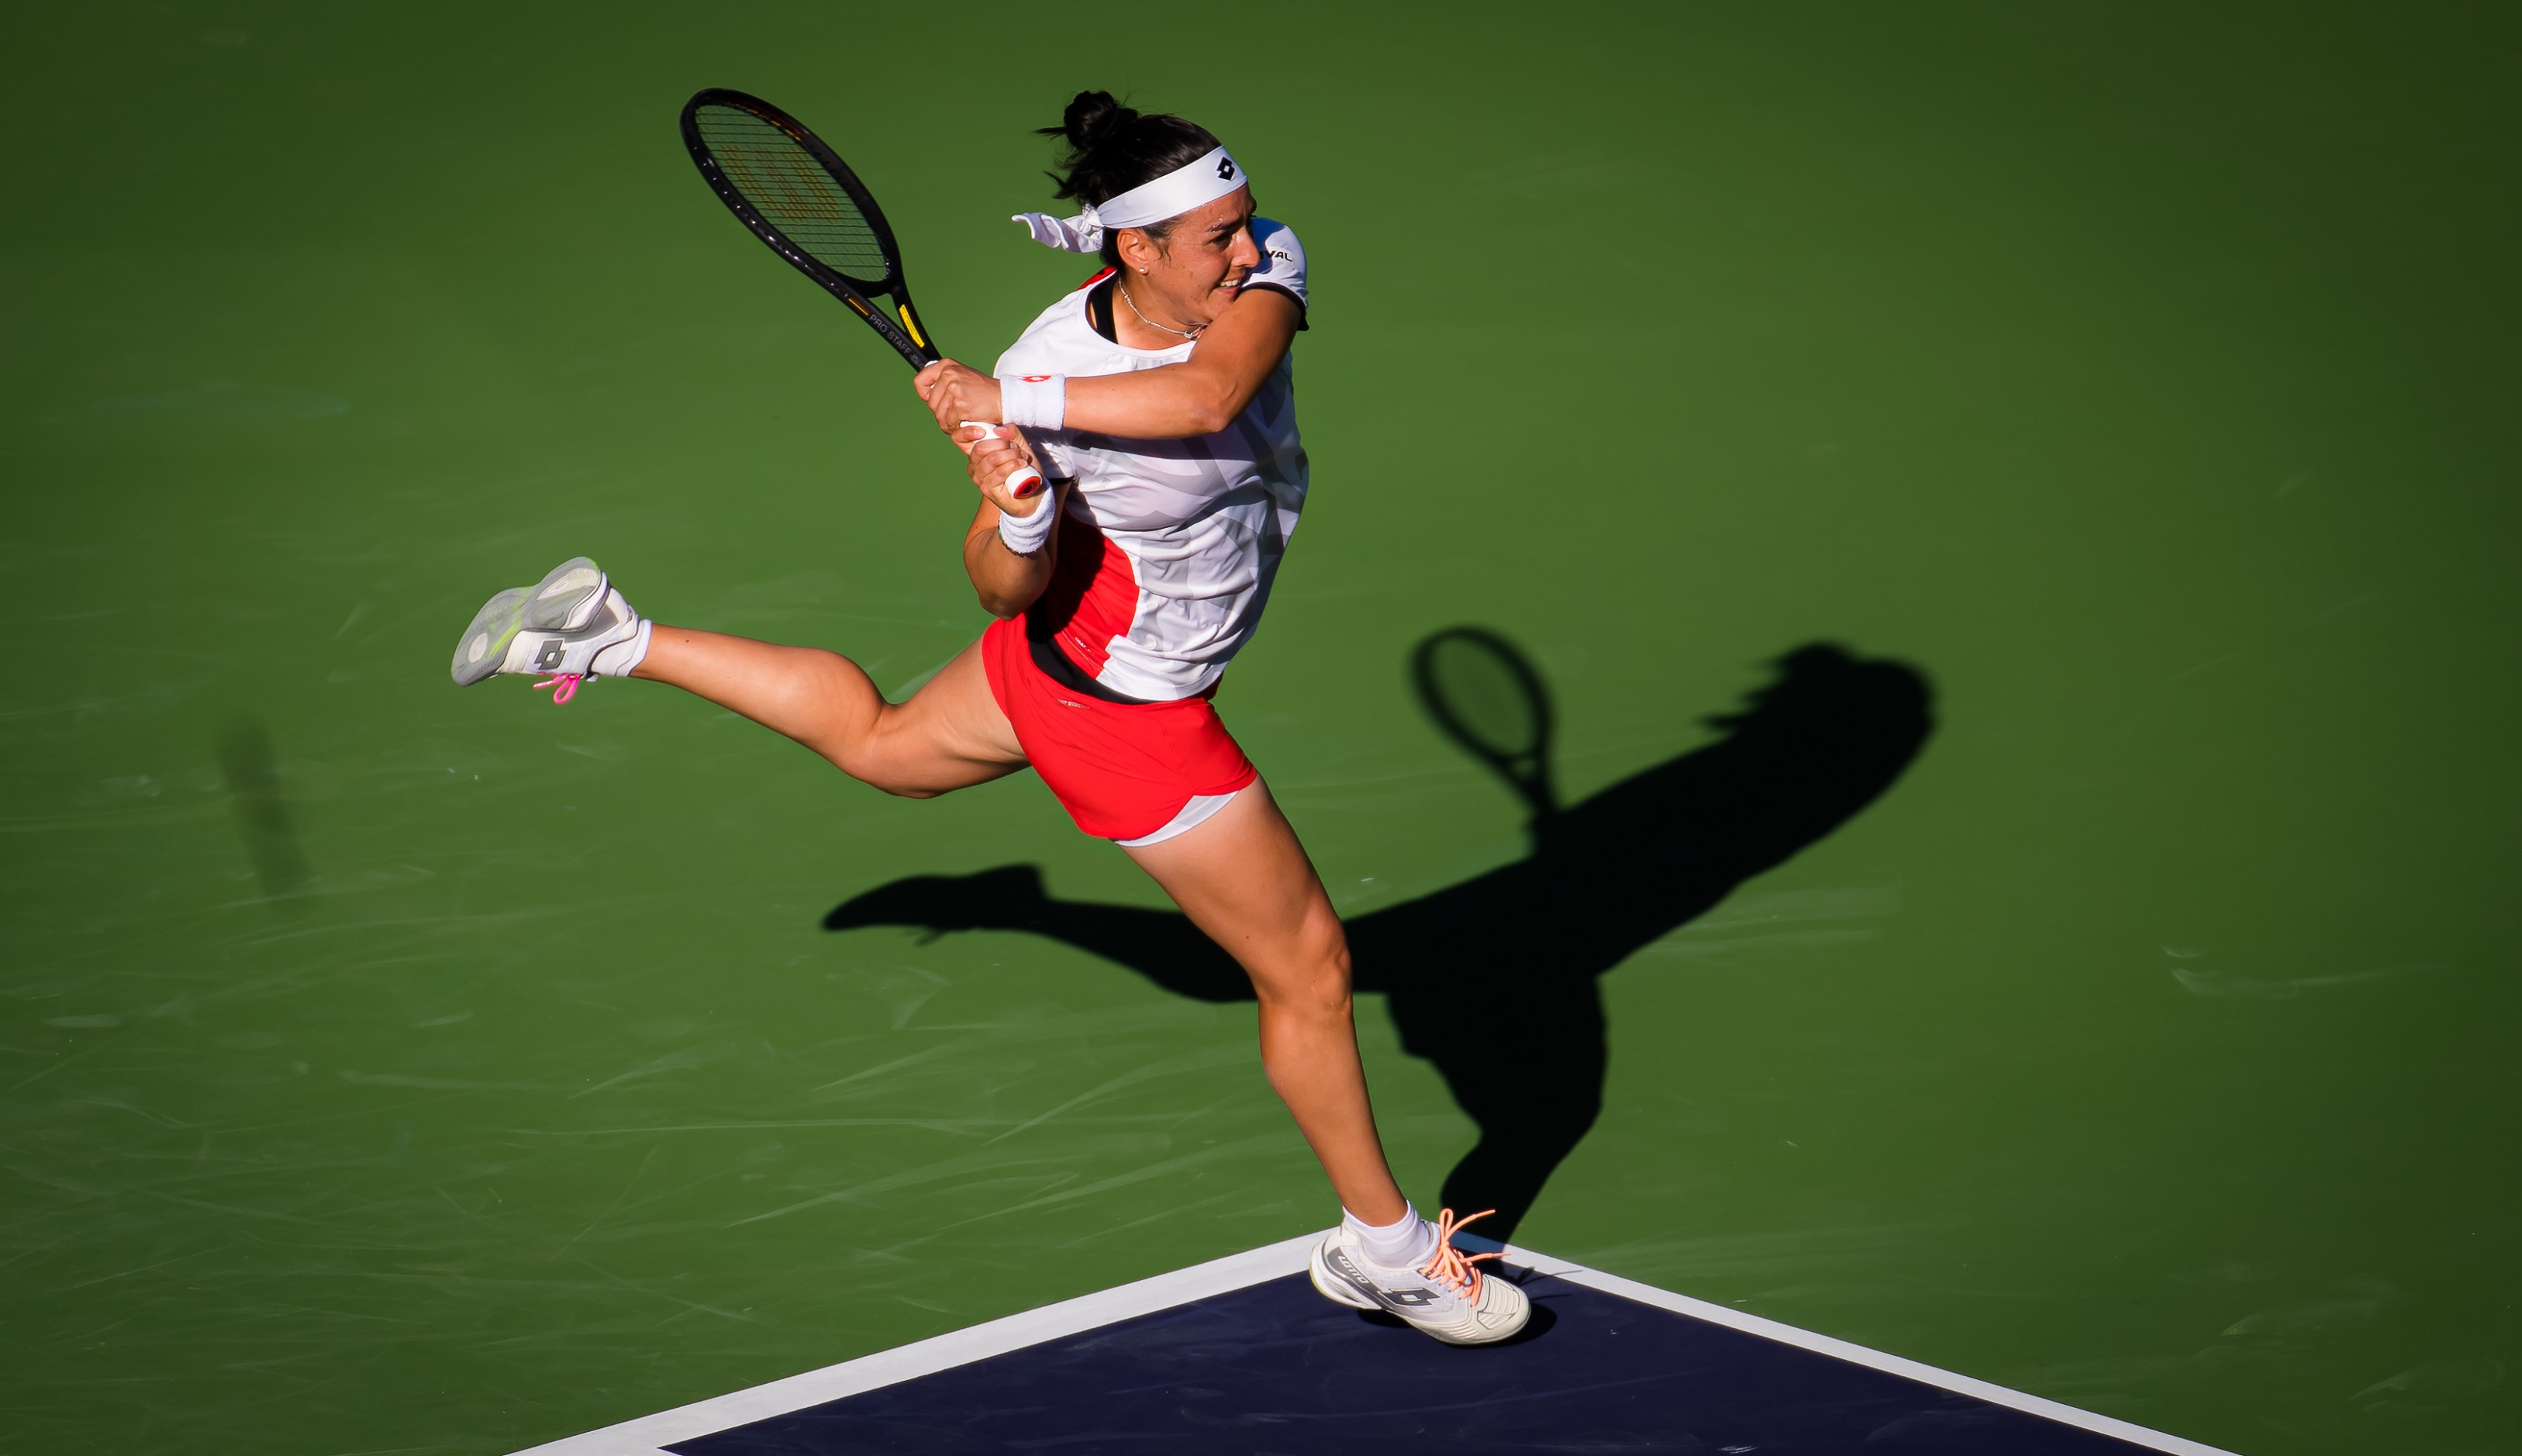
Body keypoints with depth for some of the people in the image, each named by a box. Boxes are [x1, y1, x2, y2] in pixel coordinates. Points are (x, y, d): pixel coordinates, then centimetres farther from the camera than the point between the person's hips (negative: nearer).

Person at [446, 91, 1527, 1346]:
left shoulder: (1264, 266, -19)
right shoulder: (1043, 367, -30)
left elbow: (1207, 399, -39)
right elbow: (1006, 591, -21)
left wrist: (1014, 402, -41)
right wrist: (1015, 505, -42)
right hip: (1121, 704, -7)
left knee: (877, 742, 34)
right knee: (1308, 968, 6)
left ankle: (607, 635, 43)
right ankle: (1384, 1251, 28)